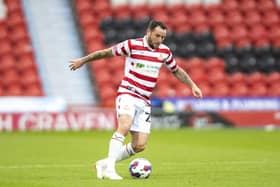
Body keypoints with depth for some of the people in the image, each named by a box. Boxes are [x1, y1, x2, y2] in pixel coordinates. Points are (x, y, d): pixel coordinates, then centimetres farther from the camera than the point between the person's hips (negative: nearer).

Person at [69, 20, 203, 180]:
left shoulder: (164, 51, 7)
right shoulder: (133, 45, -7)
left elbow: (177, 70, 22)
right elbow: (106, 52, 2)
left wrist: (193, 85, 14)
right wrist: (83, 60, 7)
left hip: (145, 101, 5)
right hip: (128, 94, -5)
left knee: (140, 145, -2)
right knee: (124, 126, -32)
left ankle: (104, 163, 13)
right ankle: (109, 168, -34)